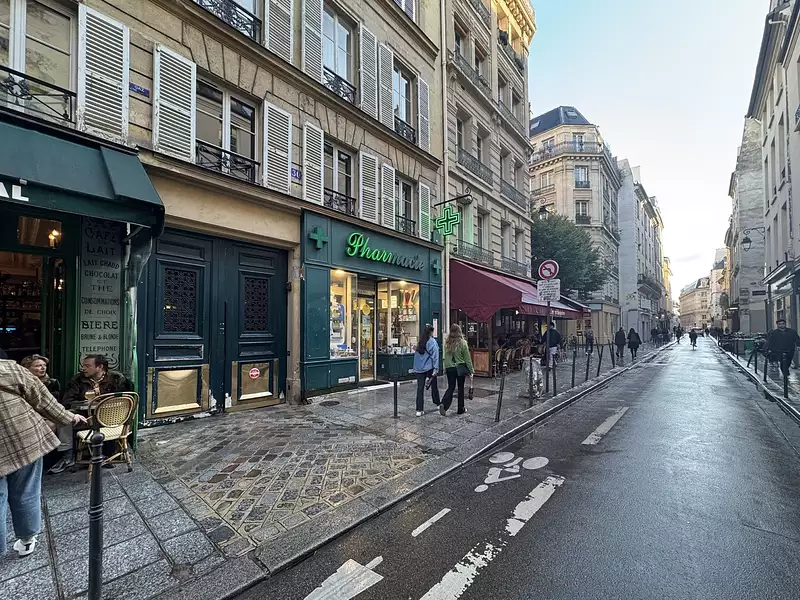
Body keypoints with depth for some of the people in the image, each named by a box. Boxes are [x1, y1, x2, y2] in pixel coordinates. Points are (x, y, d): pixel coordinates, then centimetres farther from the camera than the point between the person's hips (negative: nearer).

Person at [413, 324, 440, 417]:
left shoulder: (419, 342, 5)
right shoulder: (432, 341, -9)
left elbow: (416, 355, 9)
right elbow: (435, 356, -14)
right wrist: (435, 369, -14)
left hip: (419, 368, 4)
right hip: (429, 368, -3)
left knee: (420, 388, 2)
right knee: (434, 386, 16)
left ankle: (419, 410, -2)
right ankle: (437, 403, 34)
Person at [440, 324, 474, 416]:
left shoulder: (446, 343, -2)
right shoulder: (462, 343, -11)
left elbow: (445, 357, 4)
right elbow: (467, 358, -6)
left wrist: (445, 368, 13)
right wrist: (471, 370, 3)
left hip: (449, 368, 3)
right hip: (460, 368, -2)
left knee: (450, 387, 10)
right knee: (461, 388, 11)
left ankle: (443, 404, -10)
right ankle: (461, 409, 21)